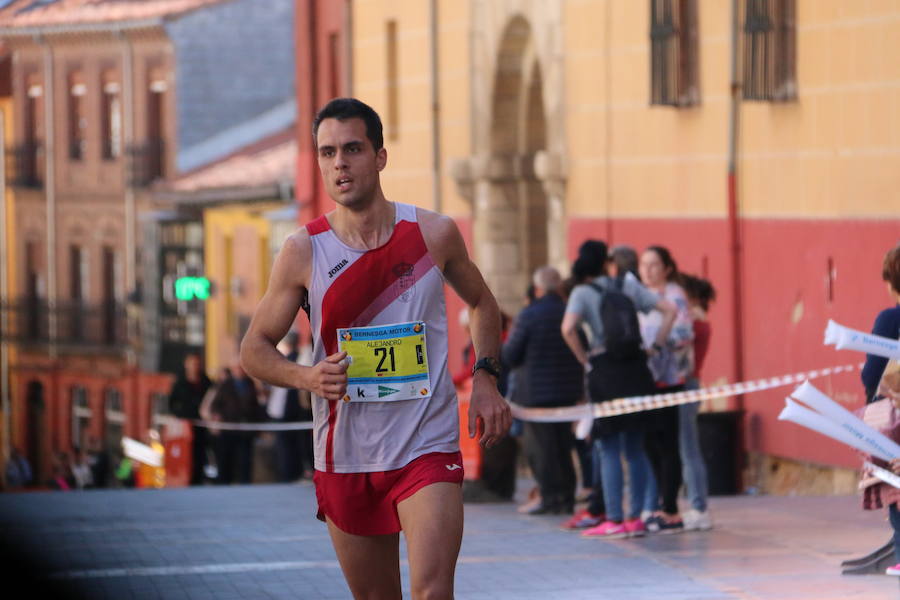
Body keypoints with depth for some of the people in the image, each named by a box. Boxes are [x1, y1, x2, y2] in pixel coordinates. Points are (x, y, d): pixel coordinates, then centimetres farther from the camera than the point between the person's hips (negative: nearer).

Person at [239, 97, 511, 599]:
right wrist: (307, 377, -16)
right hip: (344, 457, 1)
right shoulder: (303, 252, -3)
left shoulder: (434, 233, -1)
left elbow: (481, 302, 19)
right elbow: (254, 348, 4)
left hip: (428, 448, -1)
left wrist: (485, 377, 4)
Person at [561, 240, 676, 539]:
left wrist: (585, 360, -5)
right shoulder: (629, 286, 9)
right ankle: (636, 518, 11)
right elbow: (669, 309, 5)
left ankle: (614, 520, -4)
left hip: (605, 371, -4)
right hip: (636, 368, 4)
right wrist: (655, 345, 8)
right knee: (635, 448, 11)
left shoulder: (583, 293, -2)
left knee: (609, 450, 0)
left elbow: (568, 328, -18)